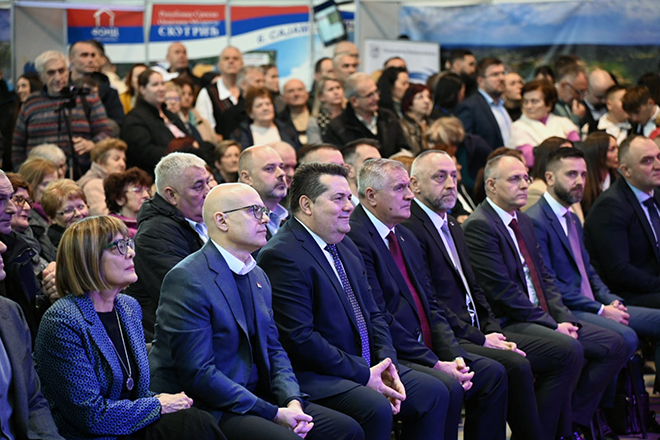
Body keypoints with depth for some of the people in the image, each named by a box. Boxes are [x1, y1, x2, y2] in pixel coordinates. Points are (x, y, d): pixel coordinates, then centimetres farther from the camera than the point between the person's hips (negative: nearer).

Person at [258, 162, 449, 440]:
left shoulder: (345, 246, 16)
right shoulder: (281, 255, -15)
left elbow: (372, 313, 18)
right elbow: (299, 338, -21)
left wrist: (386, 363, -1)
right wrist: (363, 375, -18)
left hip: (365, 367, 9)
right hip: (311, 375, -9)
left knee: (434, 393, -2)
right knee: (377, 409, -31)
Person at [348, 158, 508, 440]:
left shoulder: (407, 239, 19)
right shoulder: (356, 239, -13)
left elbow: (431, 307, 16)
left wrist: (455, 357, -1)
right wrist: (435, 363, -18)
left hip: (426, 350, 9)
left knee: (492, 373, 0)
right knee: (447, 387, -28)